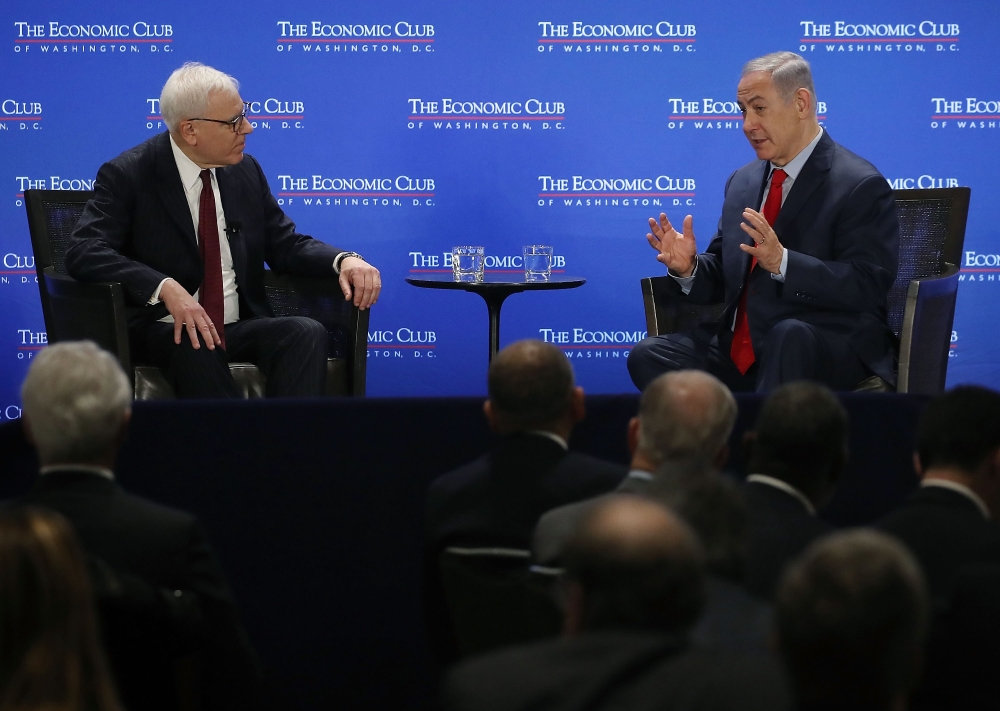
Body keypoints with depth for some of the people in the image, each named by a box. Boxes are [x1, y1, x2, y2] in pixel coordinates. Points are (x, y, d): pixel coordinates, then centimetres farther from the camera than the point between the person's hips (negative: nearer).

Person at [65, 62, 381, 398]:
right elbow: (84, 252, -18)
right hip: (160, 331, -5)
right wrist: (166, 288, -33)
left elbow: (286, 245, 16)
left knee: (307, 332, -25)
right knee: (196, 346, -38)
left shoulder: (246, 171, 10)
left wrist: (344, 260, -7)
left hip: (239, 329, 5)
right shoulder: (127, 175, -6)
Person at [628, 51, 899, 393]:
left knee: (789, 336, -39)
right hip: (739, 353, 6)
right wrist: (688, 268, -3)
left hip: (831, 357, -6)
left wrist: (782, 262, -27)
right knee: (648, 356, -16)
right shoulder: (742, 182, 17)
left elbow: (867, 285, -16)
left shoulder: (861, 186, -5)